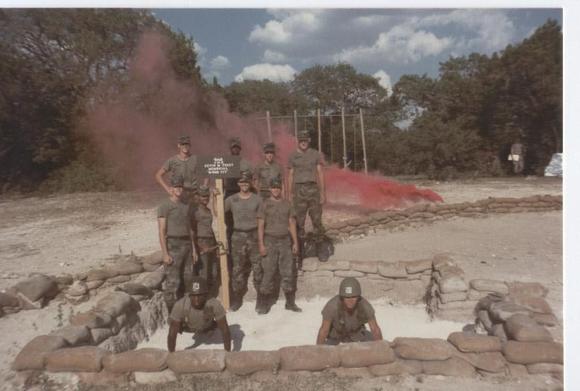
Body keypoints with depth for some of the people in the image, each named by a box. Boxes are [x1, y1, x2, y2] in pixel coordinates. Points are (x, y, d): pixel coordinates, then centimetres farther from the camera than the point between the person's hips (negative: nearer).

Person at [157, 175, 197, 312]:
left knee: (187, 279, 11)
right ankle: (172, 311, 9)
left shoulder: (187, 205, 12)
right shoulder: (164, 206, -6)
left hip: (187, 244, 6)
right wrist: (165, 253, -14)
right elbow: (162, 231, -10)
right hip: (173, 245, -6)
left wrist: (193, 249, 10)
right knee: (173, 281, -3)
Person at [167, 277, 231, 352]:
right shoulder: (180, 306, -42)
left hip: (206, 326, 0)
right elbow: (172, 333, -35)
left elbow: (225, 329, -34)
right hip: (188, 327, 0)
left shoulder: (215, 304, -42)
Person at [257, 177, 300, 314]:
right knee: (269, 273, -2)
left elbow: (292, 224, 10)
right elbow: (260, 226, -3)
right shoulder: (265, 205, 1)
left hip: (285, 241, 3)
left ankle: (290, 303, 16)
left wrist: (295, 242, 5)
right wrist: (261, 244, -10)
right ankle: (263, 305, 9)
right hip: (270, 241, -3)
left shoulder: (287, 204, 9)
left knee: (288, 273, 4)